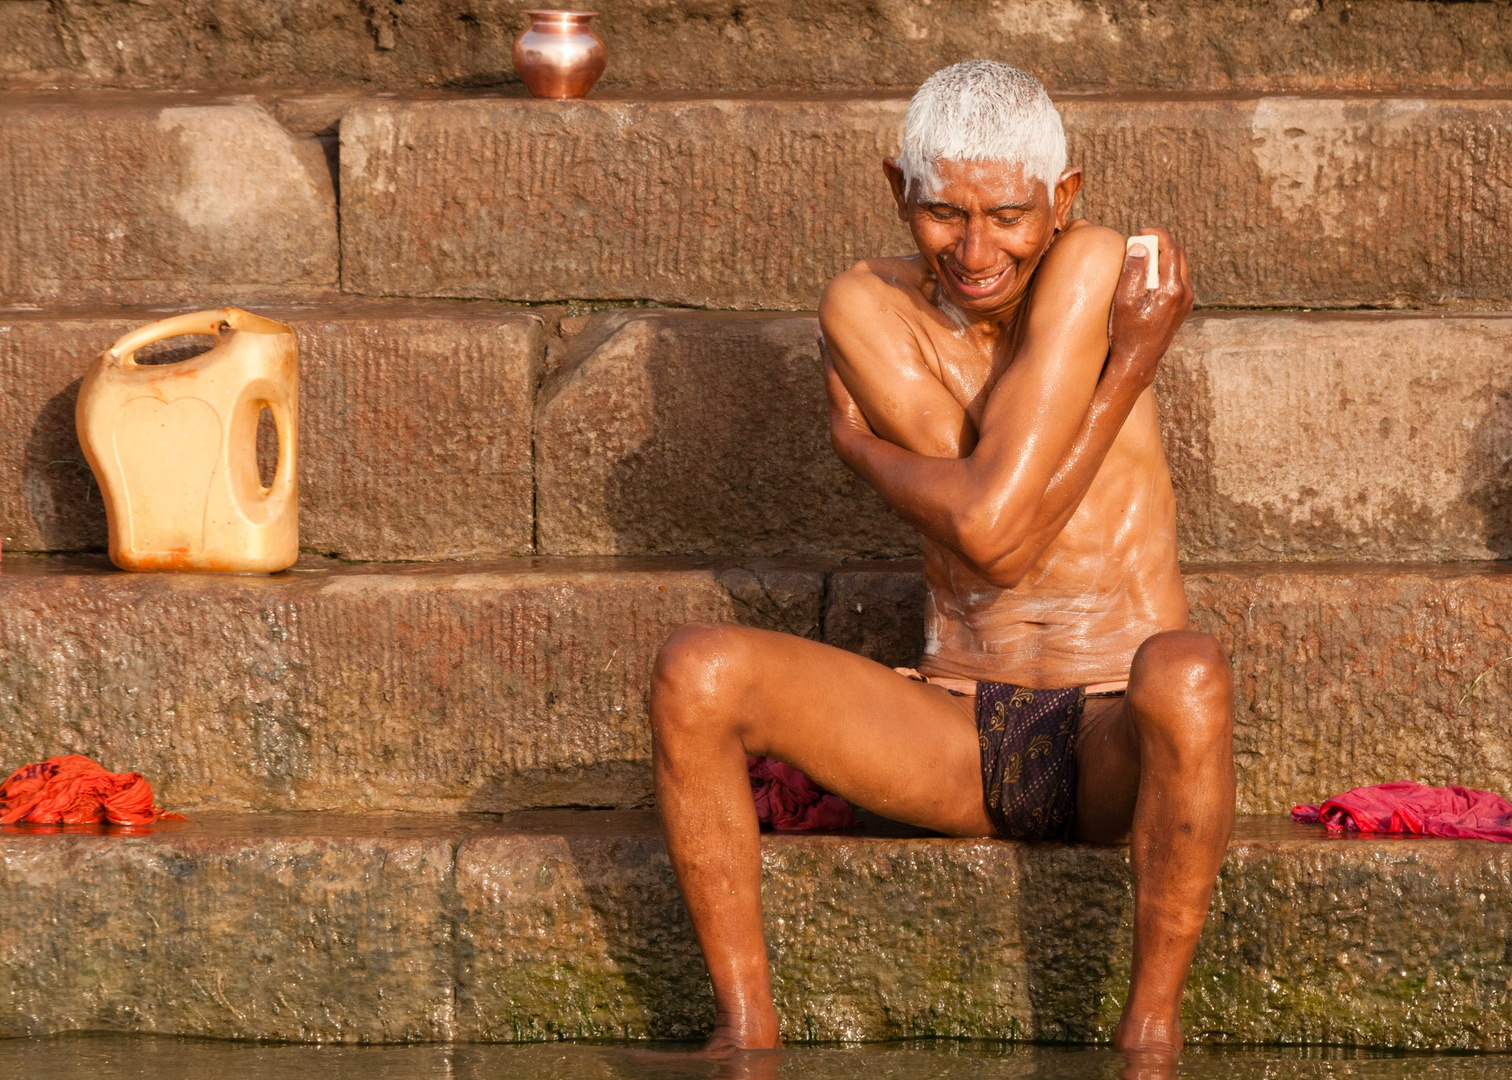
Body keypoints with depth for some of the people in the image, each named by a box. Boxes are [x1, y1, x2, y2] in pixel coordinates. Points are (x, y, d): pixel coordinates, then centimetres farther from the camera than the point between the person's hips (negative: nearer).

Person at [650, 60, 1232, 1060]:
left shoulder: (1094, 266, -9)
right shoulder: (865, 310, 0)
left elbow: (992, 521, -18)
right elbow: (990, 542, -13)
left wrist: (864, 446, -2)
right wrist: (1130, 365, -8)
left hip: (1116, 741, -3)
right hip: (957, 736, 3)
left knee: (1186, 676, -39)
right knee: (696, 670, -19)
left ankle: (1151, 1029, -23)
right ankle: (747, 1029, -14)